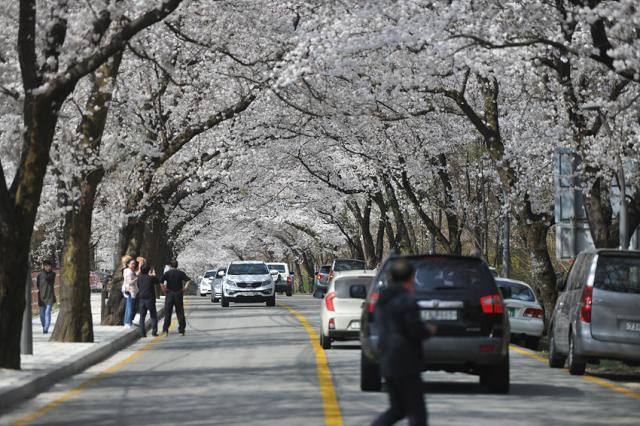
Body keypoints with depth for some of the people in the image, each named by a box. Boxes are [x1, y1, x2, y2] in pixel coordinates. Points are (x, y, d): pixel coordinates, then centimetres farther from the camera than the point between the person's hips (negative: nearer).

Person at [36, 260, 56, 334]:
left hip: (50, 297, -2)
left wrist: (43, 270, -3)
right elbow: (38, 284, 11)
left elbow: (47, 278, -16)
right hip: (42, 297, 2)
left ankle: (46, 328, -17)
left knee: (47, 313, -15)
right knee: (42, 314, 8)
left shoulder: (52, 274, 1)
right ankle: (44, 327, 29)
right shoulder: (40, 275, 5)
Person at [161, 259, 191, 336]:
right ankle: (181, 330, 5)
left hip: (169, 293, -1)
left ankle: (165, 330, -3)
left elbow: (161, 282, -13)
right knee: (180, 313, 6)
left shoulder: (167, 273, -1)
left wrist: (164, 290, -4)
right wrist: (184, 288, -2)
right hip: (178, 294, 1)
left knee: (167, 313, 4)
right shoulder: (181, 273, 2)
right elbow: (189, 280, -8)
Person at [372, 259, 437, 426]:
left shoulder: (383, 300, 13)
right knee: (417, 411, -1)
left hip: (388, 362, 8)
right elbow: (415, 329, -19)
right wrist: (429, 330, 3)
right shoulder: (407, 300, -15)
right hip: (405, 365, -8)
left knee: (397, 409, 17)